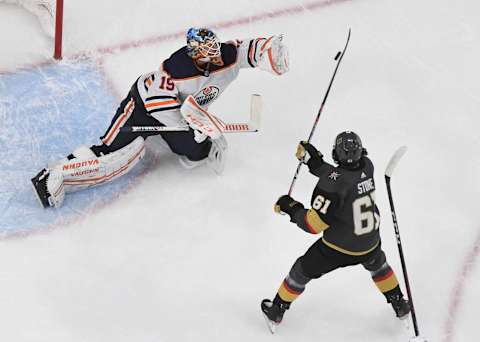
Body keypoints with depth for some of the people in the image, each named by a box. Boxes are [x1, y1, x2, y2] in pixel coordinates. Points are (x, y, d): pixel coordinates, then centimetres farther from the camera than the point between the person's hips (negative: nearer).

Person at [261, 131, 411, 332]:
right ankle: (400, 305, 51)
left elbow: (314, 224, -26)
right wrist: (313, 160, -5)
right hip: (369, 244, 4)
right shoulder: (367, 166, -14)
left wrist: (290, 207, -12)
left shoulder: (332, 184, -31)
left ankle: (276, 312, 37)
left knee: (303, 271, 20)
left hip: (337, 249, -4)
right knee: (377, 264, 38)